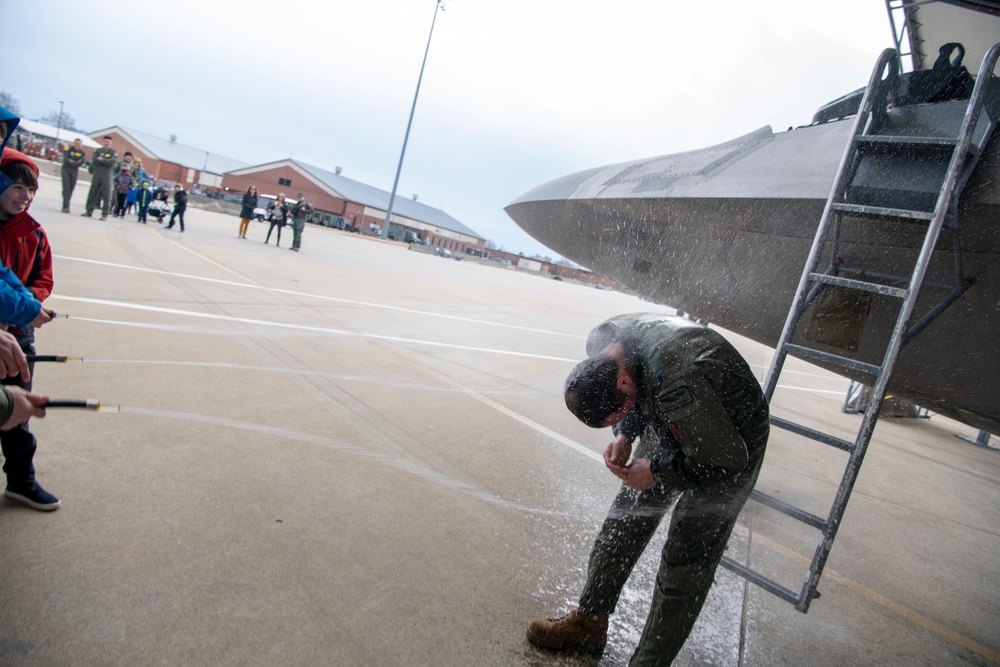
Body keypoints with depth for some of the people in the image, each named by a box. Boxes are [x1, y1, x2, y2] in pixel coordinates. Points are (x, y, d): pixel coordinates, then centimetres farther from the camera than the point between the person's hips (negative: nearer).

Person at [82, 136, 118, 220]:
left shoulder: (114, 152, 3)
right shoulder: (98, 150, 13)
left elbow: (111, 162, -12)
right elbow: (93, 160, -1)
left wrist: (101, 159, -5)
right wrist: (105, 161, -8)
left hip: (107, 176, -4)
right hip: (97, 174, 4)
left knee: (106, 196, -5)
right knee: (92, 193, 5)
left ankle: (104, 215, -2)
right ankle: (89, 211, 11)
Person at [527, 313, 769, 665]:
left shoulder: (677, 384, -43)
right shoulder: (601, 343, -19)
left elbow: (729, 458, -28)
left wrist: (658, 472, -21)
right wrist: (624, 435, -12)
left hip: (731, 442, -7)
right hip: (673, 427, 7)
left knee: (685, 560, -4)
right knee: (623, 521, 11)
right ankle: (588, 623, 29)